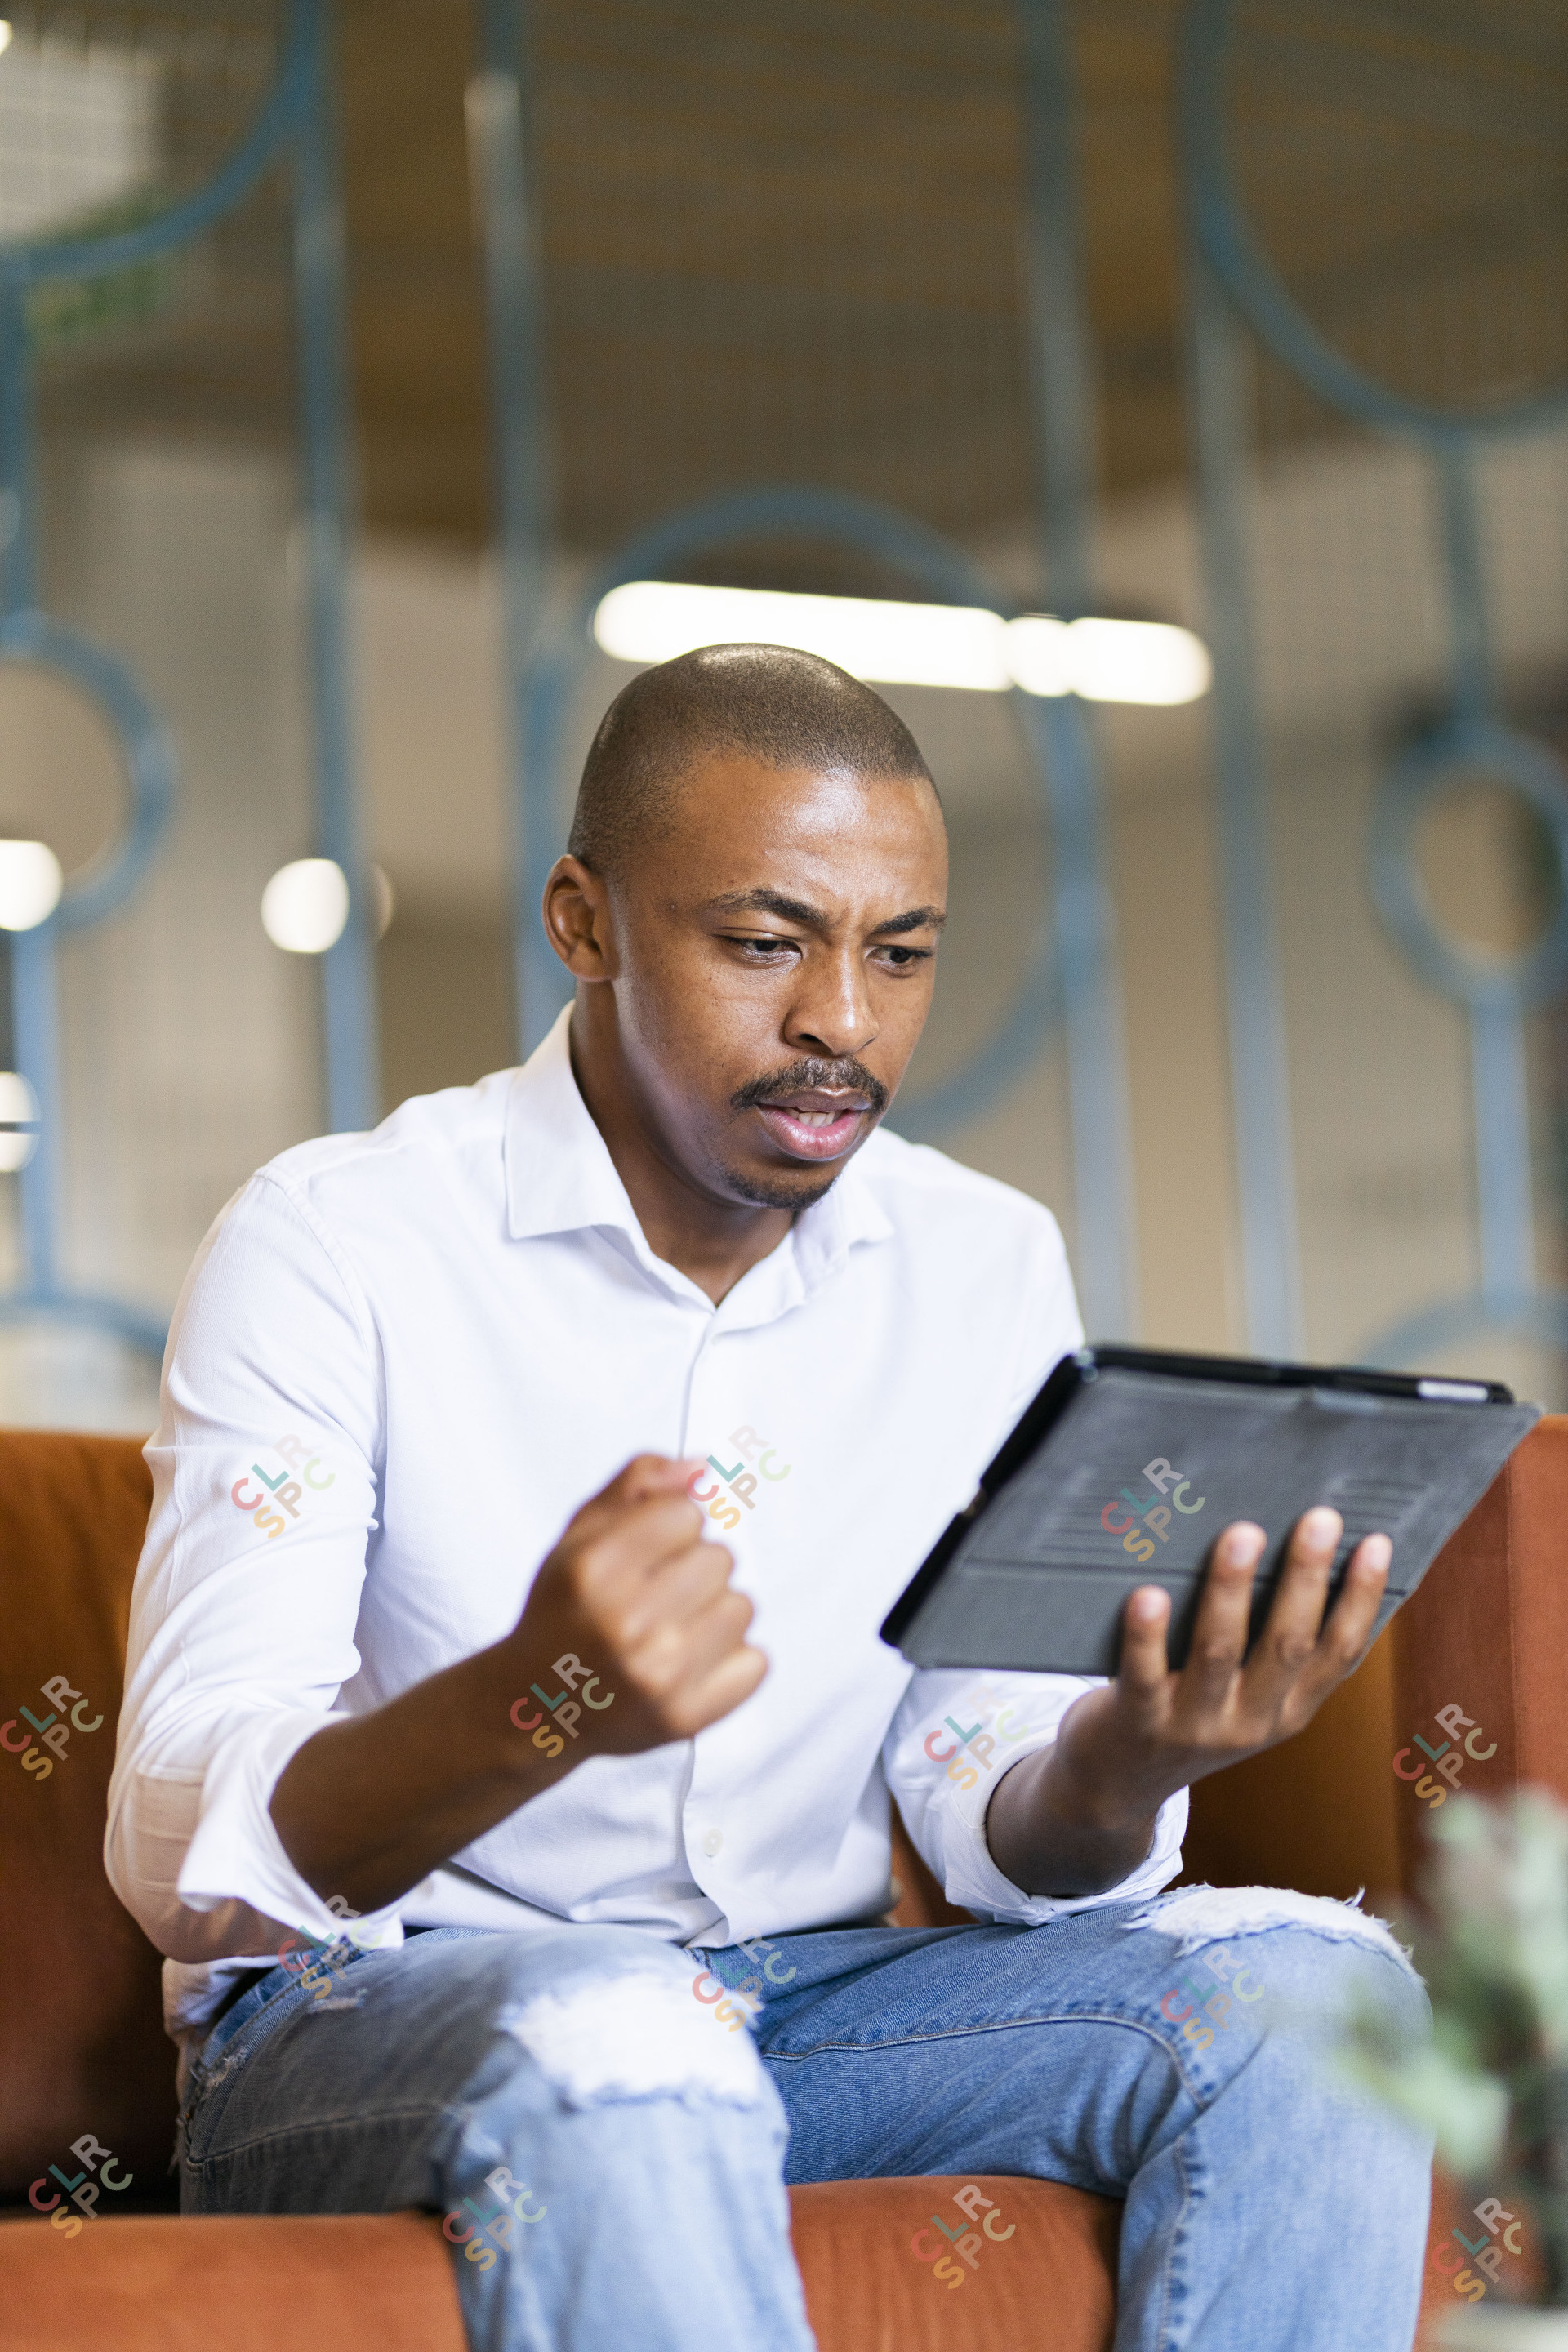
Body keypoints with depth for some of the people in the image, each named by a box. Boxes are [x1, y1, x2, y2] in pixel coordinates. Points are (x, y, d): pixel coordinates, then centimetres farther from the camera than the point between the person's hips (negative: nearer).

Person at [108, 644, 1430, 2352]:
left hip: (807, 2000, 6)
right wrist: (543, 1704, -40)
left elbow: (997, 1835, 2)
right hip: (361, 2022, -6)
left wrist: (1123, 1761, -25)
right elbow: (185, 1856, -19)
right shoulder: (331, 1244, -10)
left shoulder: (990, 1267, 6)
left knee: (1311, 1983, -20)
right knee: (615, 2030, -40)